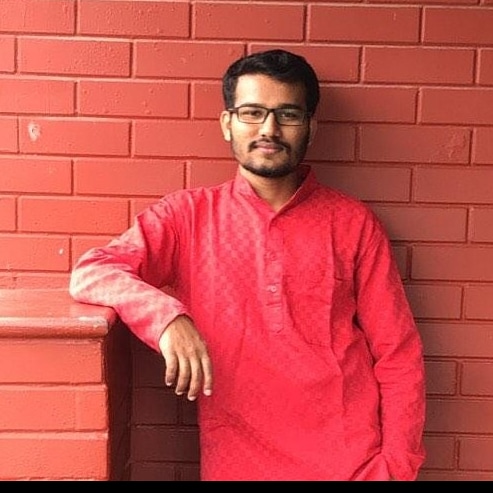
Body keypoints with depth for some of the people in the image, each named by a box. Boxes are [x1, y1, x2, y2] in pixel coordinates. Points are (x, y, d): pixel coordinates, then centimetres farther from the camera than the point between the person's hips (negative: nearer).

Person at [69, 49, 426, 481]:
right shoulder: (187, 215, 1)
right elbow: (90, 273, -8)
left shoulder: (352, 222, 2)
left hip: (352, 462, -1)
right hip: (237, 462, 1)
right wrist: (167, 316, -26)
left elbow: (398, 355, 2)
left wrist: (396, 467, -6)